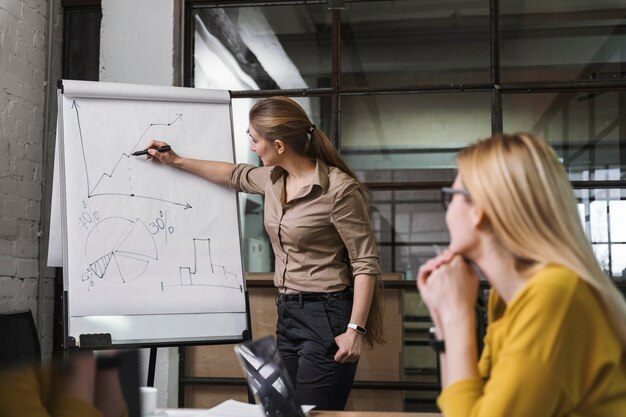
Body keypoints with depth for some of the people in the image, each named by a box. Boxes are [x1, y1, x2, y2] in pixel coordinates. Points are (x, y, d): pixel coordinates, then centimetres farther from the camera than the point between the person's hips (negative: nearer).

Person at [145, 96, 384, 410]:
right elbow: (236, 176, 29)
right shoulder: (274, 179, 6)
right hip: (287, 314, 8)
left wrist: (355, 330, -18)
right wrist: (175, 161, 31)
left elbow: (366, 264, -14)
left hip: (326, 318, -8)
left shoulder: (339, 189, -17)